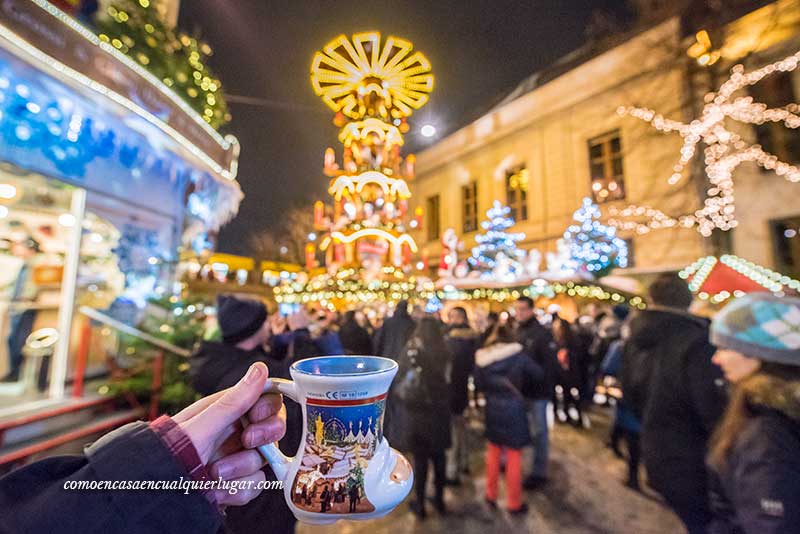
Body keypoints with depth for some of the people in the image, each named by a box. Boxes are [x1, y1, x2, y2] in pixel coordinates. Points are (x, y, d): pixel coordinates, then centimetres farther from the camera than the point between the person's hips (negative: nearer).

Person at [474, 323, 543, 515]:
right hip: (513, 408, -3)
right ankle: (514, 503, 25)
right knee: (514, 456, 11)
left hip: (492, 409, 3)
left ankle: (491, 495, 34)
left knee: (493, 451, 21)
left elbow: (478, 383, -2)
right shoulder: (518, 354, -14)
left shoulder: (482, 358, -8)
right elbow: (538, 375, -6)